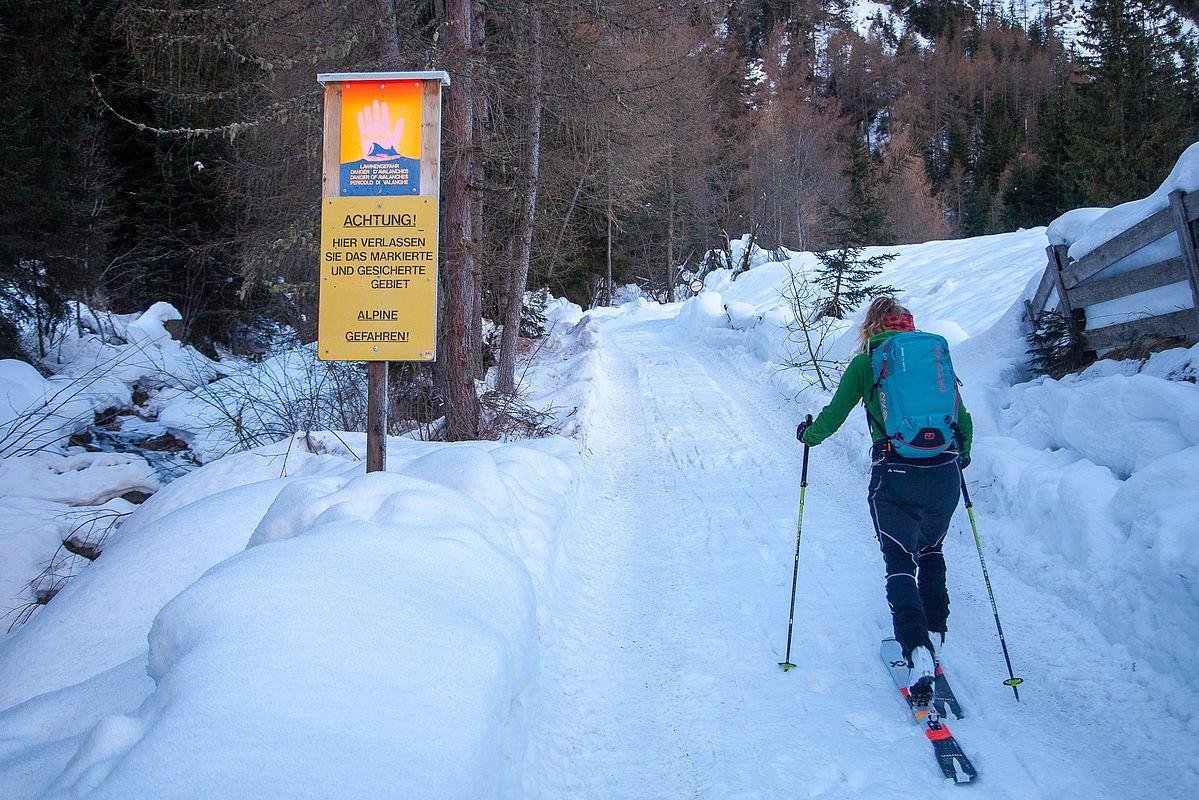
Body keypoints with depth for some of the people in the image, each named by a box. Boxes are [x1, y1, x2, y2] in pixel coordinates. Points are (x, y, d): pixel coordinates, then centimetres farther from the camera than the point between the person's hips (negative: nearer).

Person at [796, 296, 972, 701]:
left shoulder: (865, 363, 3)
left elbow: (833, 417, 4)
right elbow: (964, 422, 13)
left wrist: (809, 434, 26)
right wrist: (961, 454, 33)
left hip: (894, 474, -3)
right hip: (944, 473, 4)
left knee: (899, 564, 3)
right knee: (931, 553, 26)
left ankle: (918, 650, -13)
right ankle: (934, 633, 25)